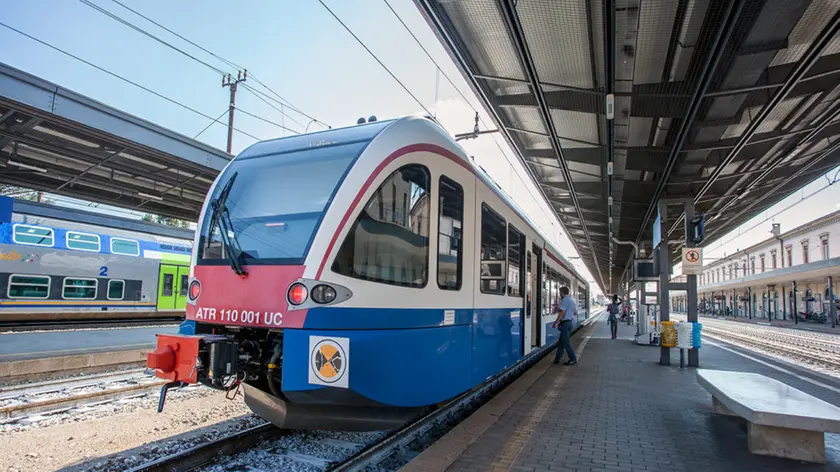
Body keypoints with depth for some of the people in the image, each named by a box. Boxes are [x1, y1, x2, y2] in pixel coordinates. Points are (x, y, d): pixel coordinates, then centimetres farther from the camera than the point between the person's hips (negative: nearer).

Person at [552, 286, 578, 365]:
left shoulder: (564, 300, -13)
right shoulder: (572, 300, 15)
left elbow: (562, 312, -22)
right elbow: (575, 312, 21)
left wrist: (556, 322, -21)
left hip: (565, 323, -10)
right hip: (570, 322, 10)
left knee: (566, 342, -4)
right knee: (562, 341, 13)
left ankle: (573, 359, -1)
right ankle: (557, 358, 16)